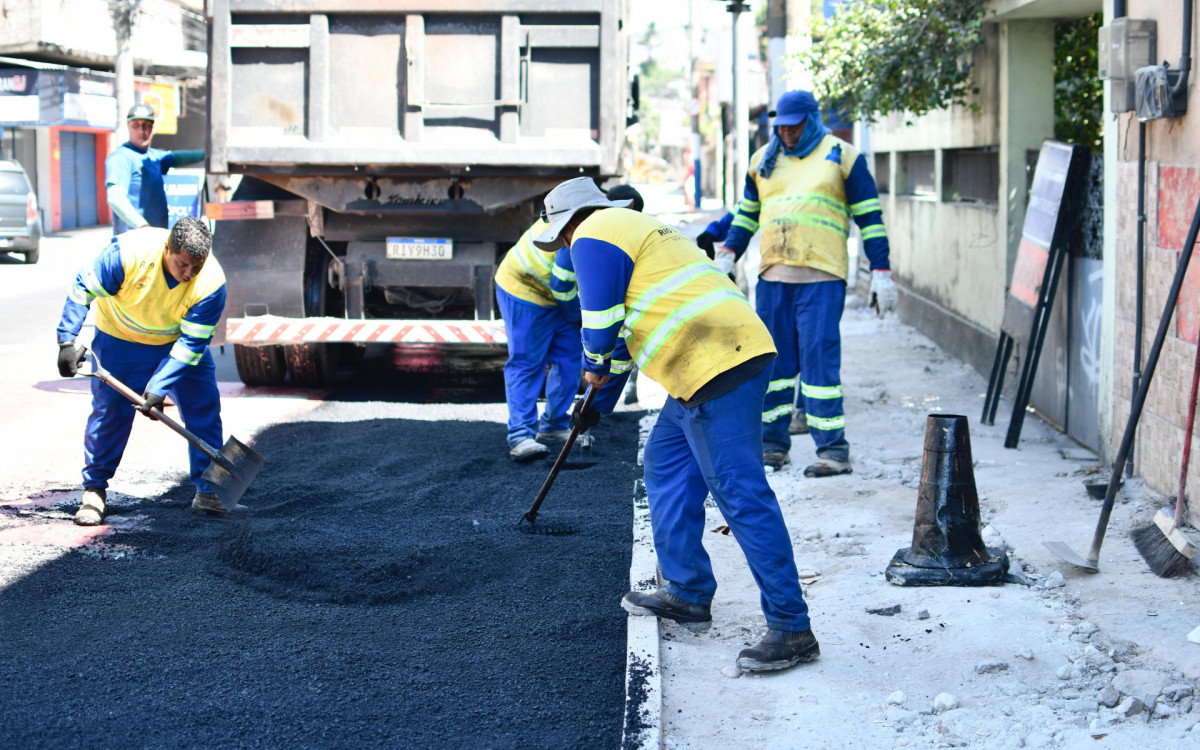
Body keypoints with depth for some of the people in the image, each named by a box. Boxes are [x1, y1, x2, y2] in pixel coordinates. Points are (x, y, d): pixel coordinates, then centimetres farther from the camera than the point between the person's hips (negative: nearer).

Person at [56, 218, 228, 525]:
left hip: (180, 341, 2)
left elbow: (191, 342, -27)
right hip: (120, 339, -1)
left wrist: (159, 388, -34)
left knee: (204, 409, -5)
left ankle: (208, 491, 5)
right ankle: (93, 491, 6)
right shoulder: (129, 252, -35)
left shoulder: (211, 282, -31)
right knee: (109, 410, -6)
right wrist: (67, 341, -30)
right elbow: (84, 288, -24)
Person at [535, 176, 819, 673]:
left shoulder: (594, 238, -1)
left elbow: (601, 326, -6)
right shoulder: (635, 229, 31)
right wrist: (600, 405, 44)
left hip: (717, 367, -11)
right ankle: (688, 595, 26)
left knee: (740, 495, -11)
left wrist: (594, 368, 17)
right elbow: (629, 328, 39)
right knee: (666, 467, 21)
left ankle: (791, 629, -12)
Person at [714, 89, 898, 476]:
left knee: (820, 361, -10)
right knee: (774, 361, 7)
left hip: (821, 278, -5)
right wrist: (727, 256, 14)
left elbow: (869, 218, 3)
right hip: (772, 277, 5)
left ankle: (833, 450, -8)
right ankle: (773, 443, 16)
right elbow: (746, 214, 26)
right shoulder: (763, 160, 17)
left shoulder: (841, 156, 4)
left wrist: (881, 273, -2)